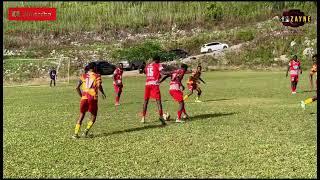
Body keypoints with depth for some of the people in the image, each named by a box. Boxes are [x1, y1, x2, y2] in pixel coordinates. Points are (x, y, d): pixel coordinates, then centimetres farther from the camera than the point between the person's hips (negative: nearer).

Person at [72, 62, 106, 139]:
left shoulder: (83, 76, 12)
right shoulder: (97, 76, 2)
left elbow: (77, 87, 6)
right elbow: (99, 86, -15)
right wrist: (103, 93, 1)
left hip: (84, 98, 3)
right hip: (93, 98, -3)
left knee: (81, 115, 14)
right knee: (93, 116, 13)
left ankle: (76, 133, 6)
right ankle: (87, 129, -9)